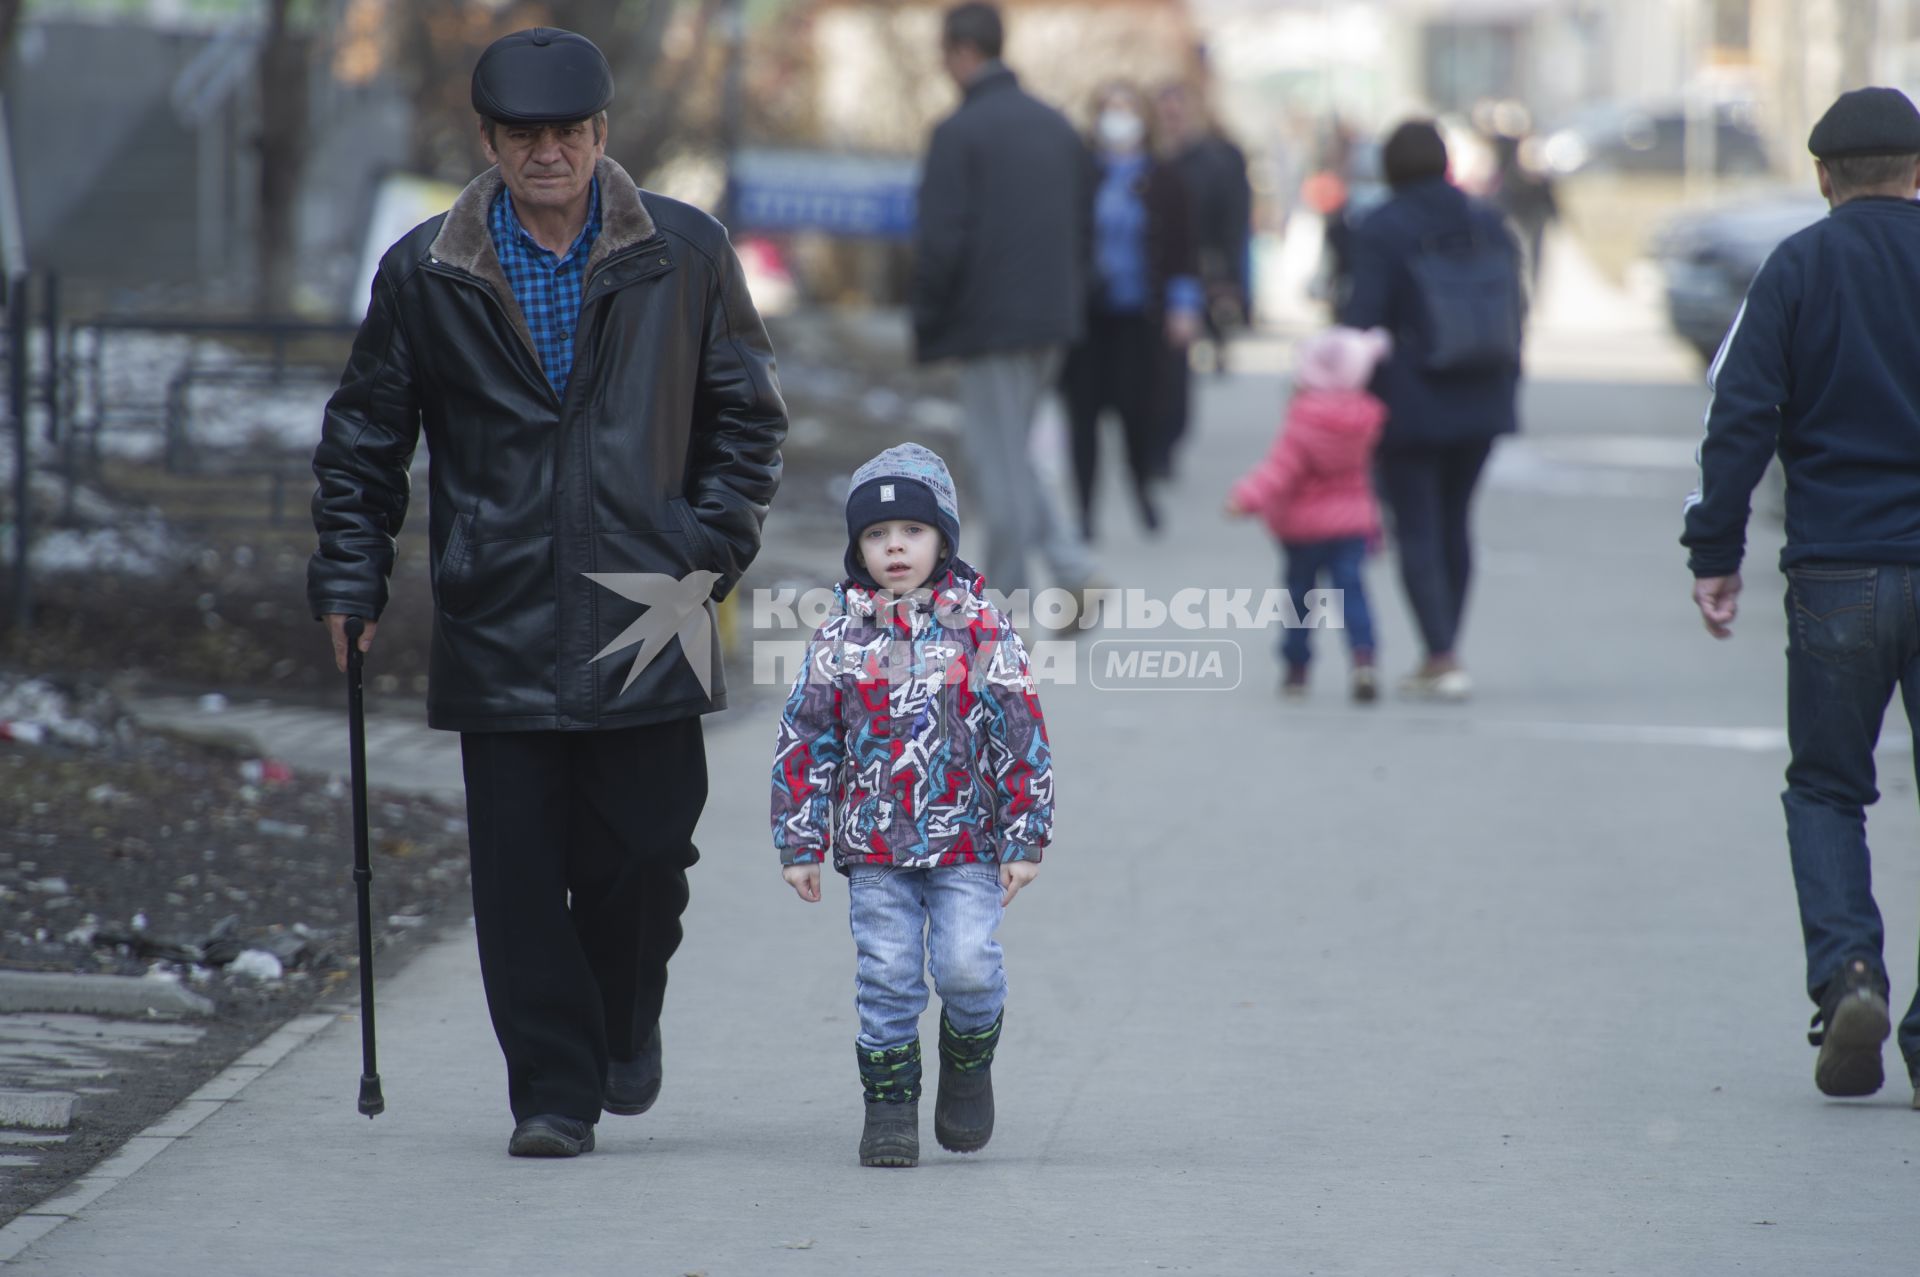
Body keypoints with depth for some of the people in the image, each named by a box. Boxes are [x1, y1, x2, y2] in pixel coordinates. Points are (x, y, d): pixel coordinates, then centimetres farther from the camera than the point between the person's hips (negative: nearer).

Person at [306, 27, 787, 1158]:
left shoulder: (685, 256, 4)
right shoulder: (424, 274, 4)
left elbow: (747, 415, 11)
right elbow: (365, 438, 12)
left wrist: (712, 552, 0)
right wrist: (350, 581, 6)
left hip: (645, 614, 0)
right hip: (497, 627, 0)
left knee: (644, 852, 0)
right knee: (519, 872, -3)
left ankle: (627, 1023, 29)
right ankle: (554, 1093, 7)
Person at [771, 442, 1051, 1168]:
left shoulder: (981, 631, -1)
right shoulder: (840, 639, 3)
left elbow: (1022, 738, 1)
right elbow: (804, 745, 7)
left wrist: (1024, 840, -1)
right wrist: (799, 845, 3)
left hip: (967, 844, -1)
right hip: (874, 844, 1)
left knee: (967, 964, -10)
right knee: (887, 976, -1)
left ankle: (968, 1060, 18)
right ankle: (890, 1101, 12)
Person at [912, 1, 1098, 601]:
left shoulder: (958, 134, -13)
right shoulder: (1057, 125, 10)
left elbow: (940, 241, -17)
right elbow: (1081, 229, 14)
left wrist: (924, 325, -5)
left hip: (987, 323, -7)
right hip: (1052, 323, 7)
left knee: (1002, 463, 0)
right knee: (1002, 451, 19)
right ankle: (1069, 560, 4)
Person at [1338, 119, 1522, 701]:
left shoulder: (1380, 230, -9)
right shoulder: (1488, 224, 8)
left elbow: (1363, 316, -12)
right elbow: (1513, 312, 11)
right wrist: (1506, 390, 18)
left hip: (1409, 404, -5)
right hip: (1480, 404, 5)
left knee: (1416, 528, -2)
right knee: (1454, 522, 14)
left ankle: (1444, 657, -12)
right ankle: (1441, 658, 19)